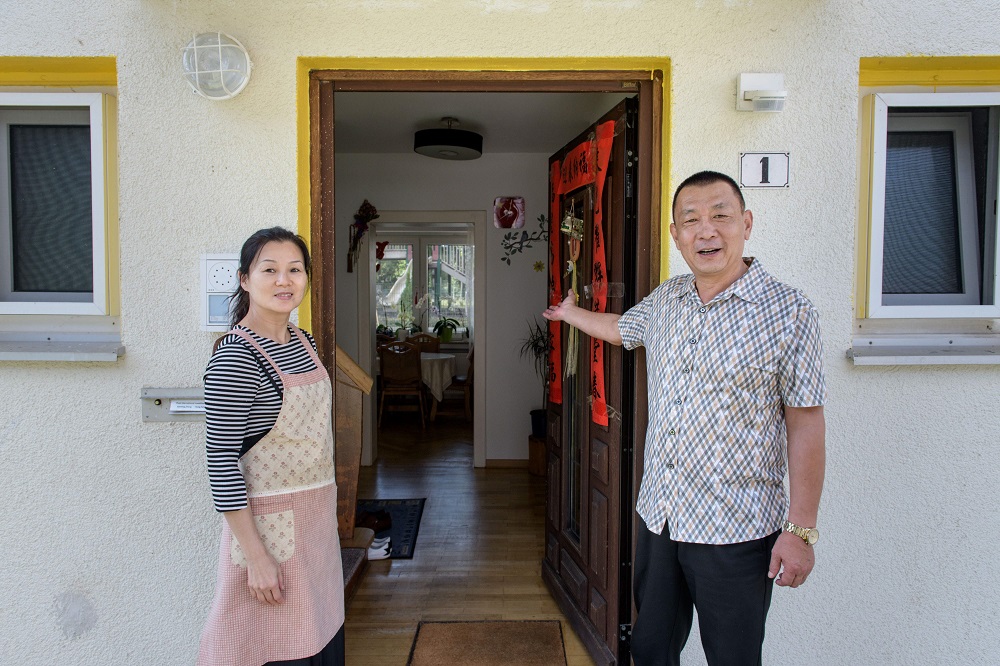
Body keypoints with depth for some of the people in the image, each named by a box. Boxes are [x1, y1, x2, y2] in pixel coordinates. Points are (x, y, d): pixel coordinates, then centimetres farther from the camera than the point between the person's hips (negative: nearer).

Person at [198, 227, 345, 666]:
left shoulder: (304, 342, 6)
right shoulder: (234, 358, -18)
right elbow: (221, 461, -19)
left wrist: (327, 515, 17)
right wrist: (256, 557, -18)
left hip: (317, 520, 8)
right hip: (270, 526, -7)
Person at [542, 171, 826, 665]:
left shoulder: (788, 313, -11)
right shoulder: (664, 300, 5)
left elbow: (806, 425, -10)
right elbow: (620, 329, 27)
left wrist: (801, 530, -11)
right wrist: (570, 313, 42)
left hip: (736, 532, -5)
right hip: (657, 515, 5)